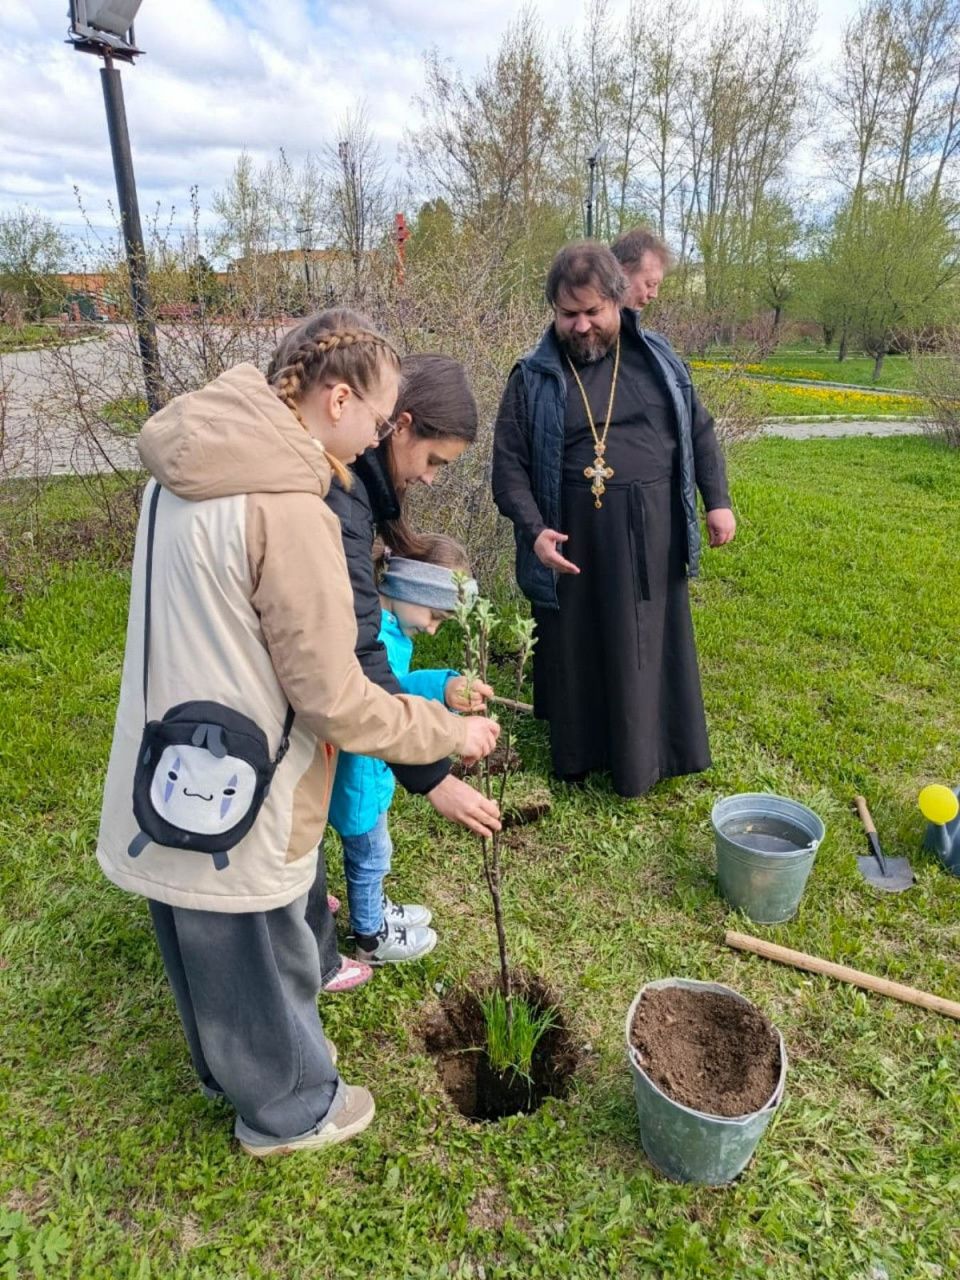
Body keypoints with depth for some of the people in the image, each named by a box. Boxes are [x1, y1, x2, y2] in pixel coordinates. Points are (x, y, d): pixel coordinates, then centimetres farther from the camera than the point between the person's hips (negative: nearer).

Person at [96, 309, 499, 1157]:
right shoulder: (288, 508, -28)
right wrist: (450, 732, -10)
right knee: (259, 964, 18)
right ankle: (290, 1110, 45)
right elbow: (334, 700, -24)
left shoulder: (192, 467, 1)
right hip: (233, 809, -8)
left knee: (210, 960, 30)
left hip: (171, 788, 9)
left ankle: (233, 1069, 56)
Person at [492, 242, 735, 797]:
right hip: (574, 541, -2)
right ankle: (577, 755, 29)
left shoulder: (658, 358, 7)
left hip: (651, 538, 2)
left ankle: (646, 759, 29)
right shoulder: (534, 377, -1)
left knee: (650, 649, 11)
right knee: (576, 651, 10)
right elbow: (509, 462, -2)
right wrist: (534, 529, -15)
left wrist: (718, 501, 7)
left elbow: (700, 432, 14)